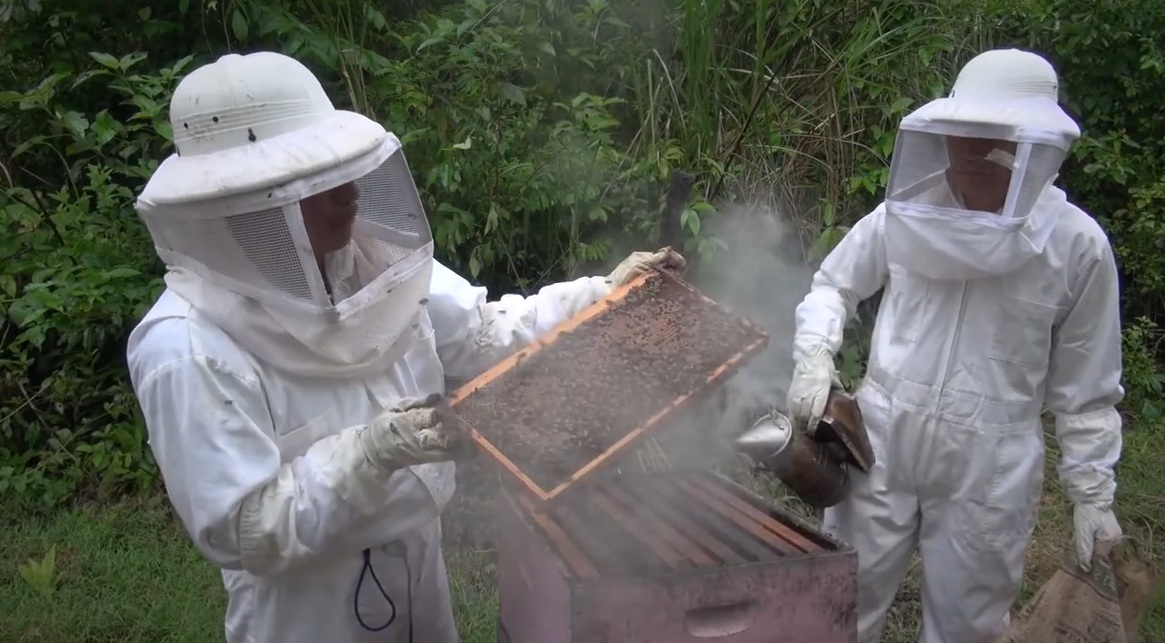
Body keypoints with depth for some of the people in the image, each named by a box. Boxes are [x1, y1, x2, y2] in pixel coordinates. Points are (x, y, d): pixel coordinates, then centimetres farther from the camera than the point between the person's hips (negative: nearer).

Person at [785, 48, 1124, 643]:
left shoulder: (1076, 244, -9)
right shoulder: (906, 213, -7)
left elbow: (1085, 385, -1)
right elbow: (831, 285, 7)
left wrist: (1092, 489, 0)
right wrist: (814, 358, -9)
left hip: (988, 472, -1)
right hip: (882, 444, 1)